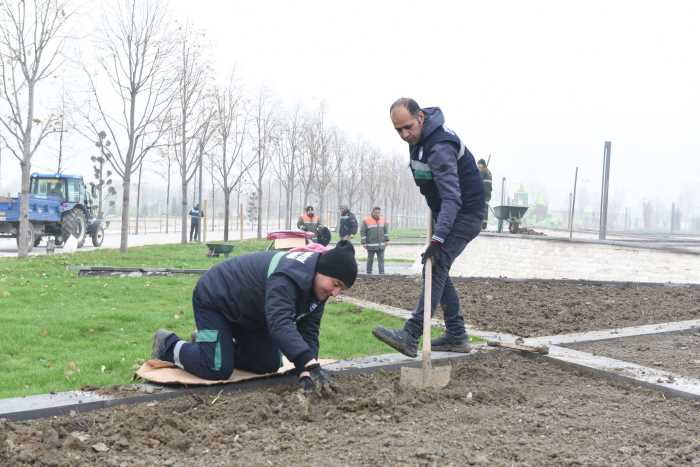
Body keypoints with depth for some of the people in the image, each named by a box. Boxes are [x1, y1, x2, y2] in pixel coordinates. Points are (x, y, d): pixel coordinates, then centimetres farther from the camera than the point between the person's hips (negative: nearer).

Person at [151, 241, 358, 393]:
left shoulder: (317, 287, -9)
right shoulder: (287, 277, -39)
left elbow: (308, 332, -11)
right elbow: (280, 323, -50)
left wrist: (305, 371, -26)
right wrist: (310, 364, -58)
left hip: (247, 311, 9)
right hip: (213, 300, -9)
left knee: (270, 364, 6)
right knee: (218, 369, -18)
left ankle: (215, 342, 25)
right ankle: (170, 345, 8)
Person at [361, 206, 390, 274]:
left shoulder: (382, 220, 7)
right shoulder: (366, 220, -7)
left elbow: (386, 230, 18)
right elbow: (362, 232, -6)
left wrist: (386, 240, 13)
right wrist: (364, 243, -9)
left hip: (381, 245, 4)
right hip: (371, 245, -4)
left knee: (381, 260, 0)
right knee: (370, 260, 5)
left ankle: (382, 273, 1)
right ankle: (369, 273, 15)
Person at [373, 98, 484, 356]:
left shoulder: (440, 147, -28)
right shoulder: (418, 138, 3)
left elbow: (452, 197, -36)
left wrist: (438, 238, -44)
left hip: (464, 215, -10)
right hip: (444, 213, 10)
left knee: (435, 268, -19)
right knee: (437, 269, 9)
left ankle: (410, 337, -26)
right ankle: (457, 335, 14)